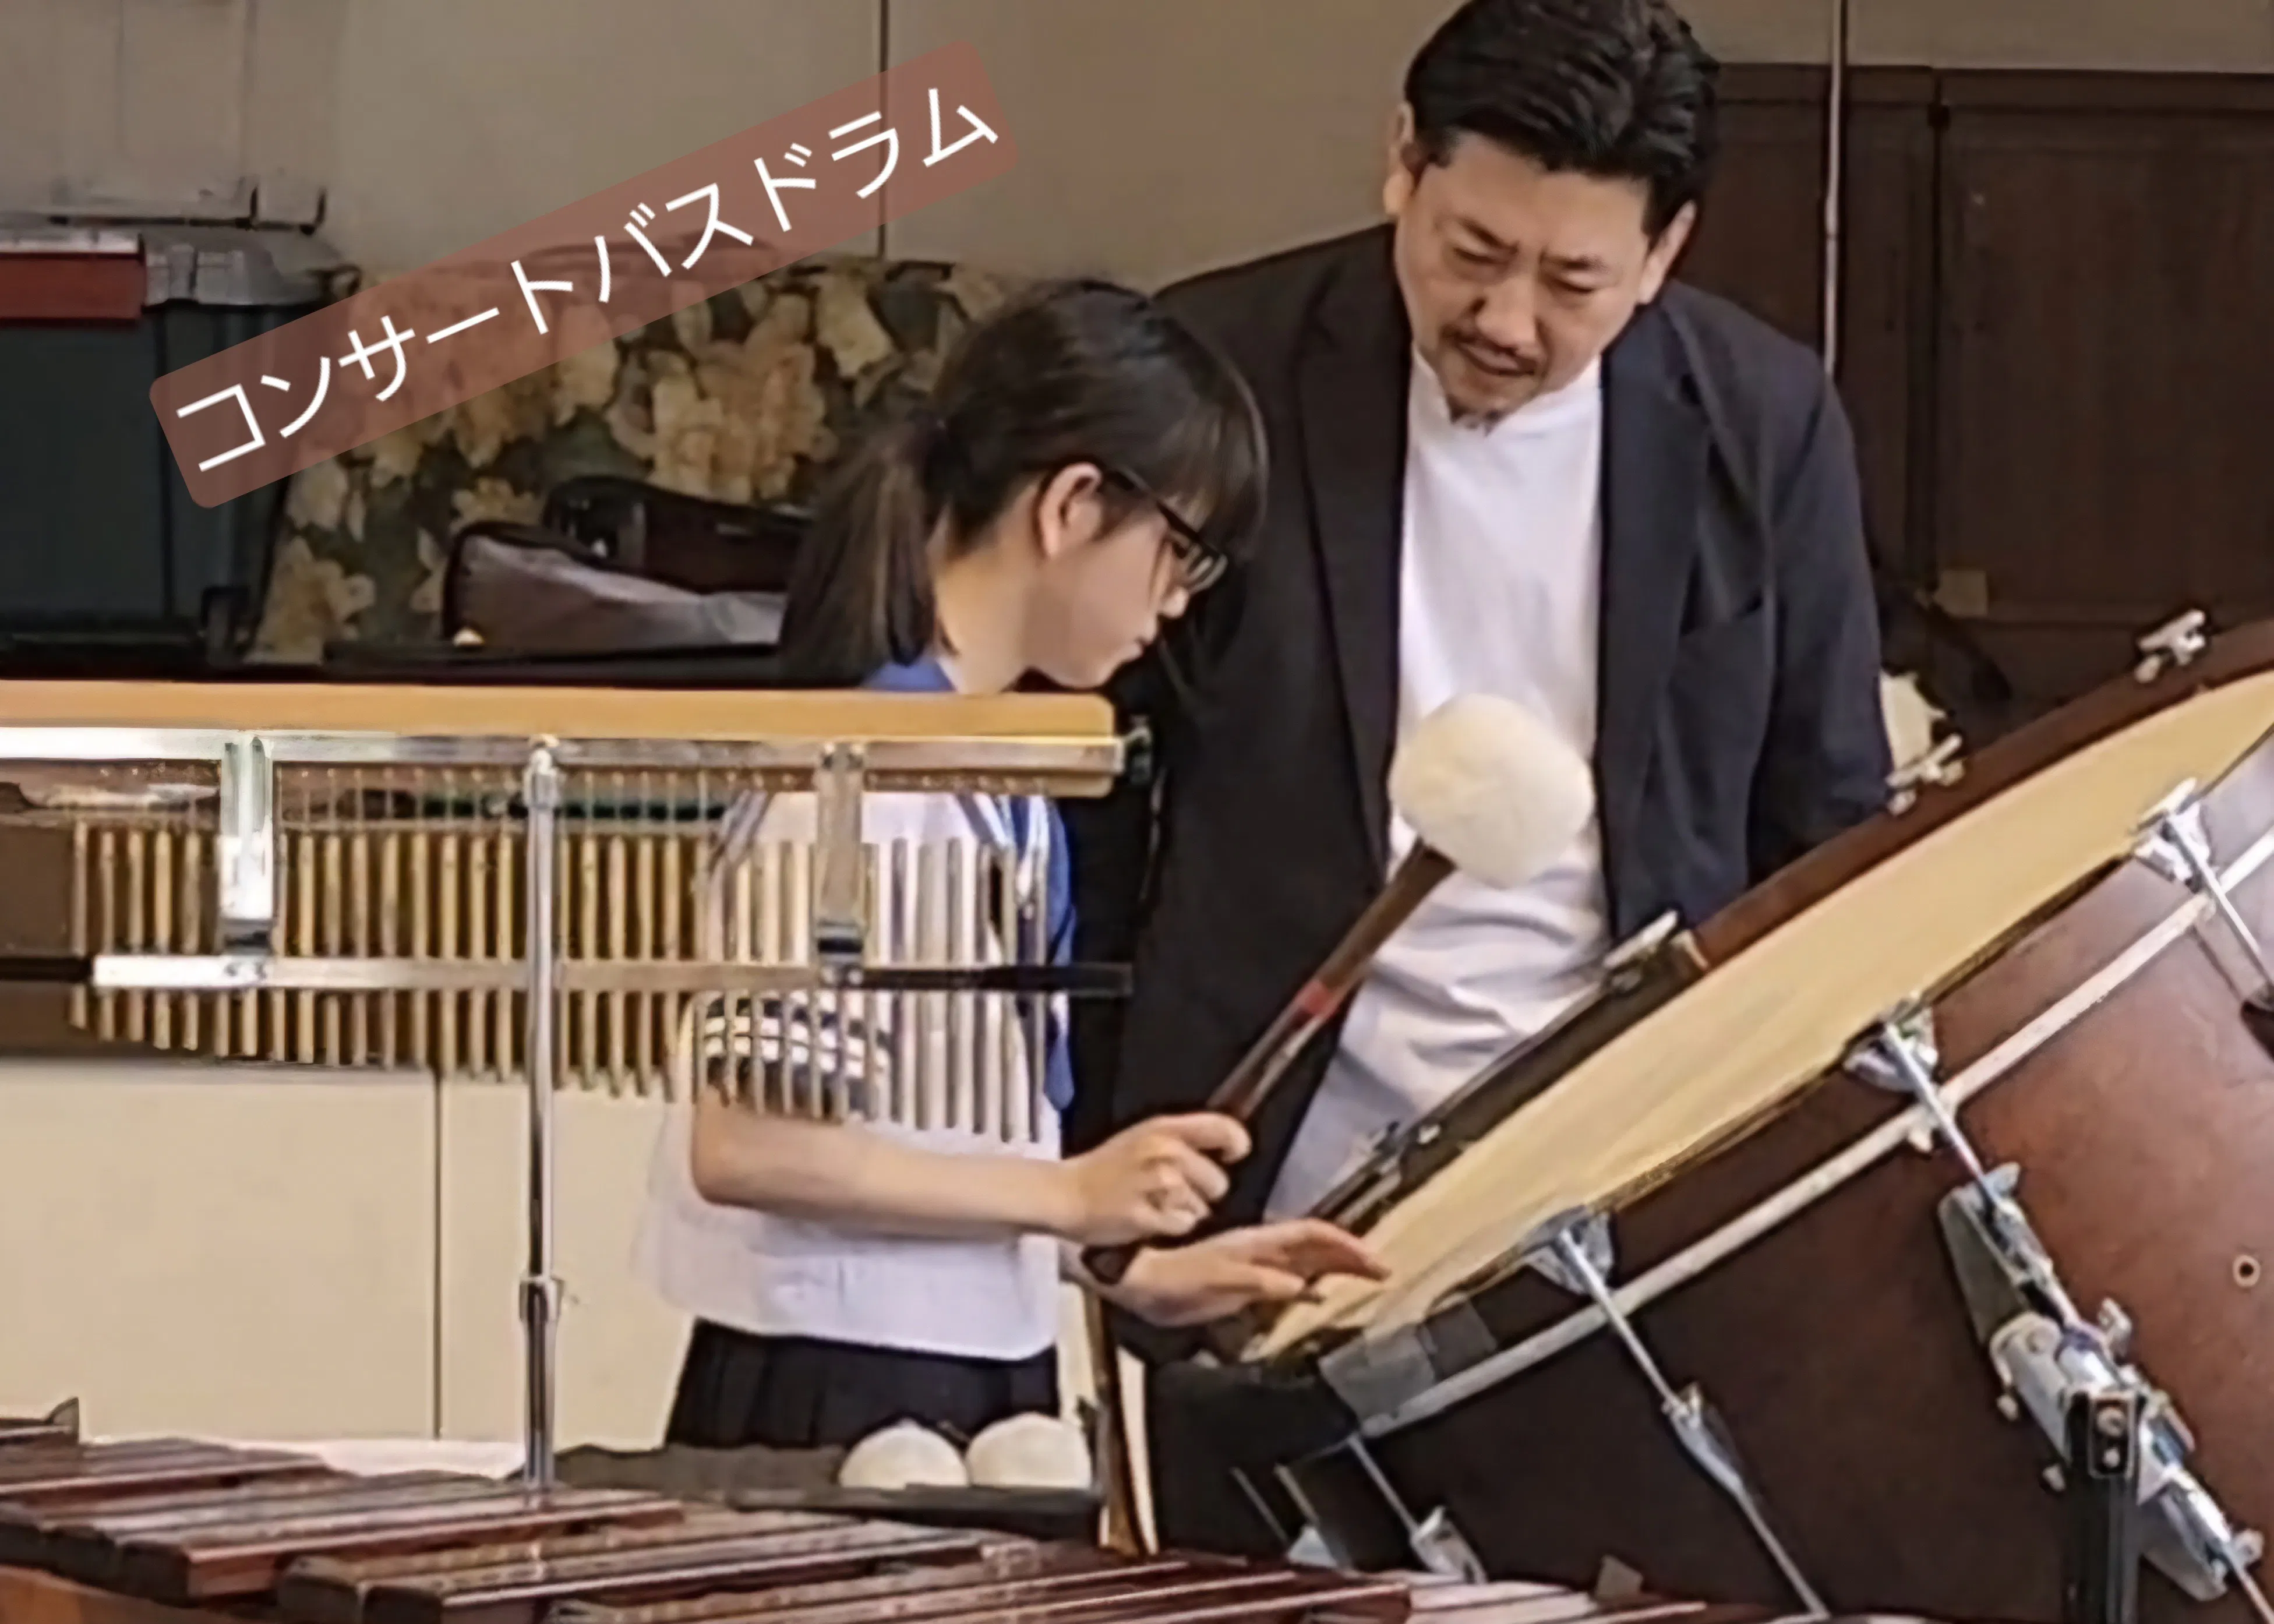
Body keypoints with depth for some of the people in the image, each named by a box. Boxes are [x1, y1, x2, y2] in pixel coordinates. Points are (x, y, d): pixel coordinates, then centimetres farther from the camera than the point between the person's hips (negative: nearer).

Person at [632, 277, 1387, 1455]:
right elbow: (745, 1144, -20)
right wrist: (1072, 1197, -17)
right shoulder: (872, 767, -16)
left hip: (977, 1374, 9)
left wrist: (1132, 1269, 10)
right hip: (849, 1398, -9)